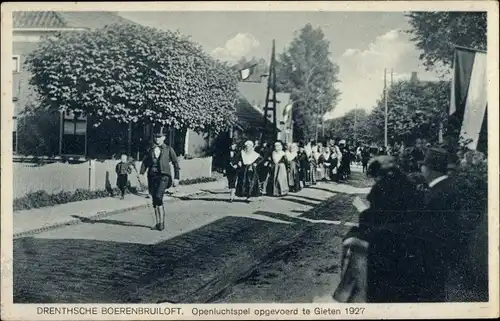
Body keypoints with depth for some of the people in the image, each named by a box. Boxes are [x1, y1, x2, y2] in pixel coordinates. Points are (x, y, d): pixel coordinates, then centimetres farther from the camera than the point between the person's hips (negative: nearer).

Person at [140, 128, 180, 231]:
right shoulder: (150, 150, 14)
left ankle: (162, 221, -12)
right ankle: (157, 222, 16)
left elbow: (176, 164, 6)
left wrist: (176, 178, 0)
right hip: (152, 176, 4)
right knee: (154, 199, 6)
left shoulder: (168, 149, 5)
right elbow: (145, 163, 12)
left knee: (158, 196, -22)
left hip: (163, 176, -4)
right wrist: (141, 174, -4)